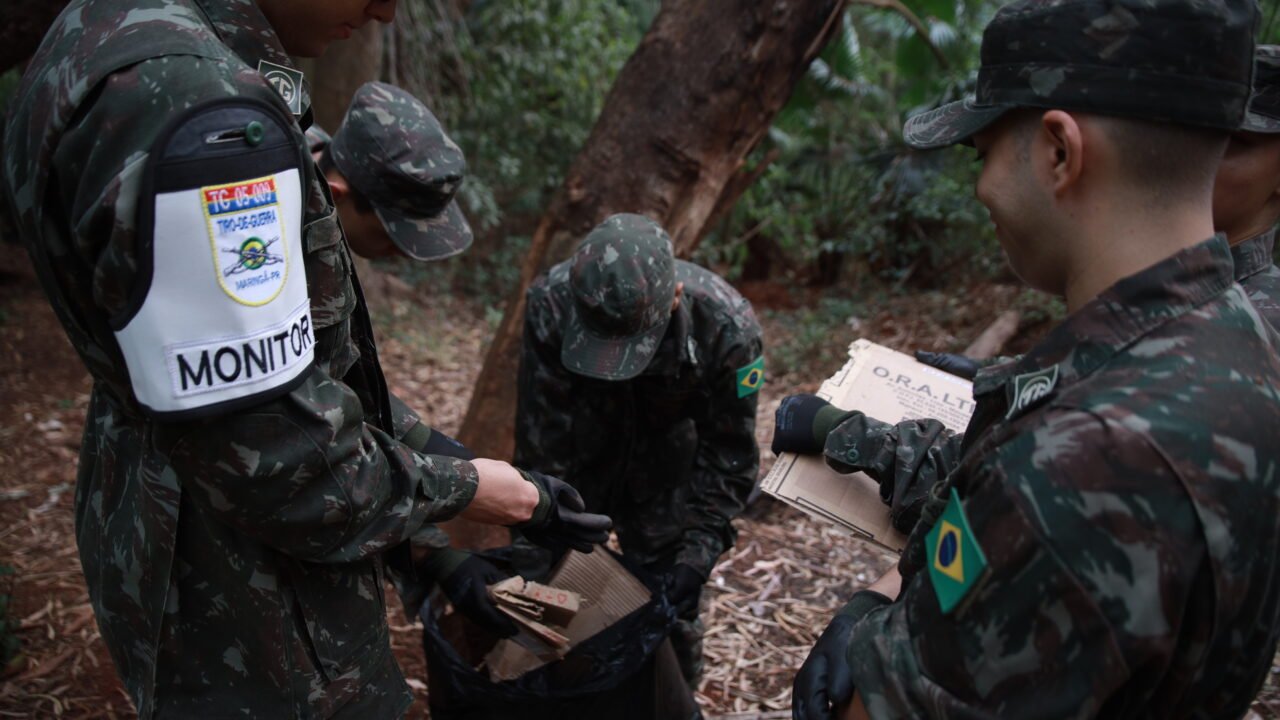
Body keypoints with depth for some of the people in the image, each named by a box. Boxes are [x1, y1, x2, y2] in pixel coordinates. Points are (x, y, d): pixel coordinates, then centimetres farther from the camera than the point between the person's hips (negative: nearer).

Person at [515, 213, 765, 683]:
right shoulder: (550, 304, -32)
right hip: (580, 457, 1)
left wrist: (696, 554, -23)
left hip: (665, 474, 0)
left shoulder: (728, 326, -32)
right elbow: (540, 441, -23)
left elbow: (728, 453, -19)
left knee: (669, 610, 4)